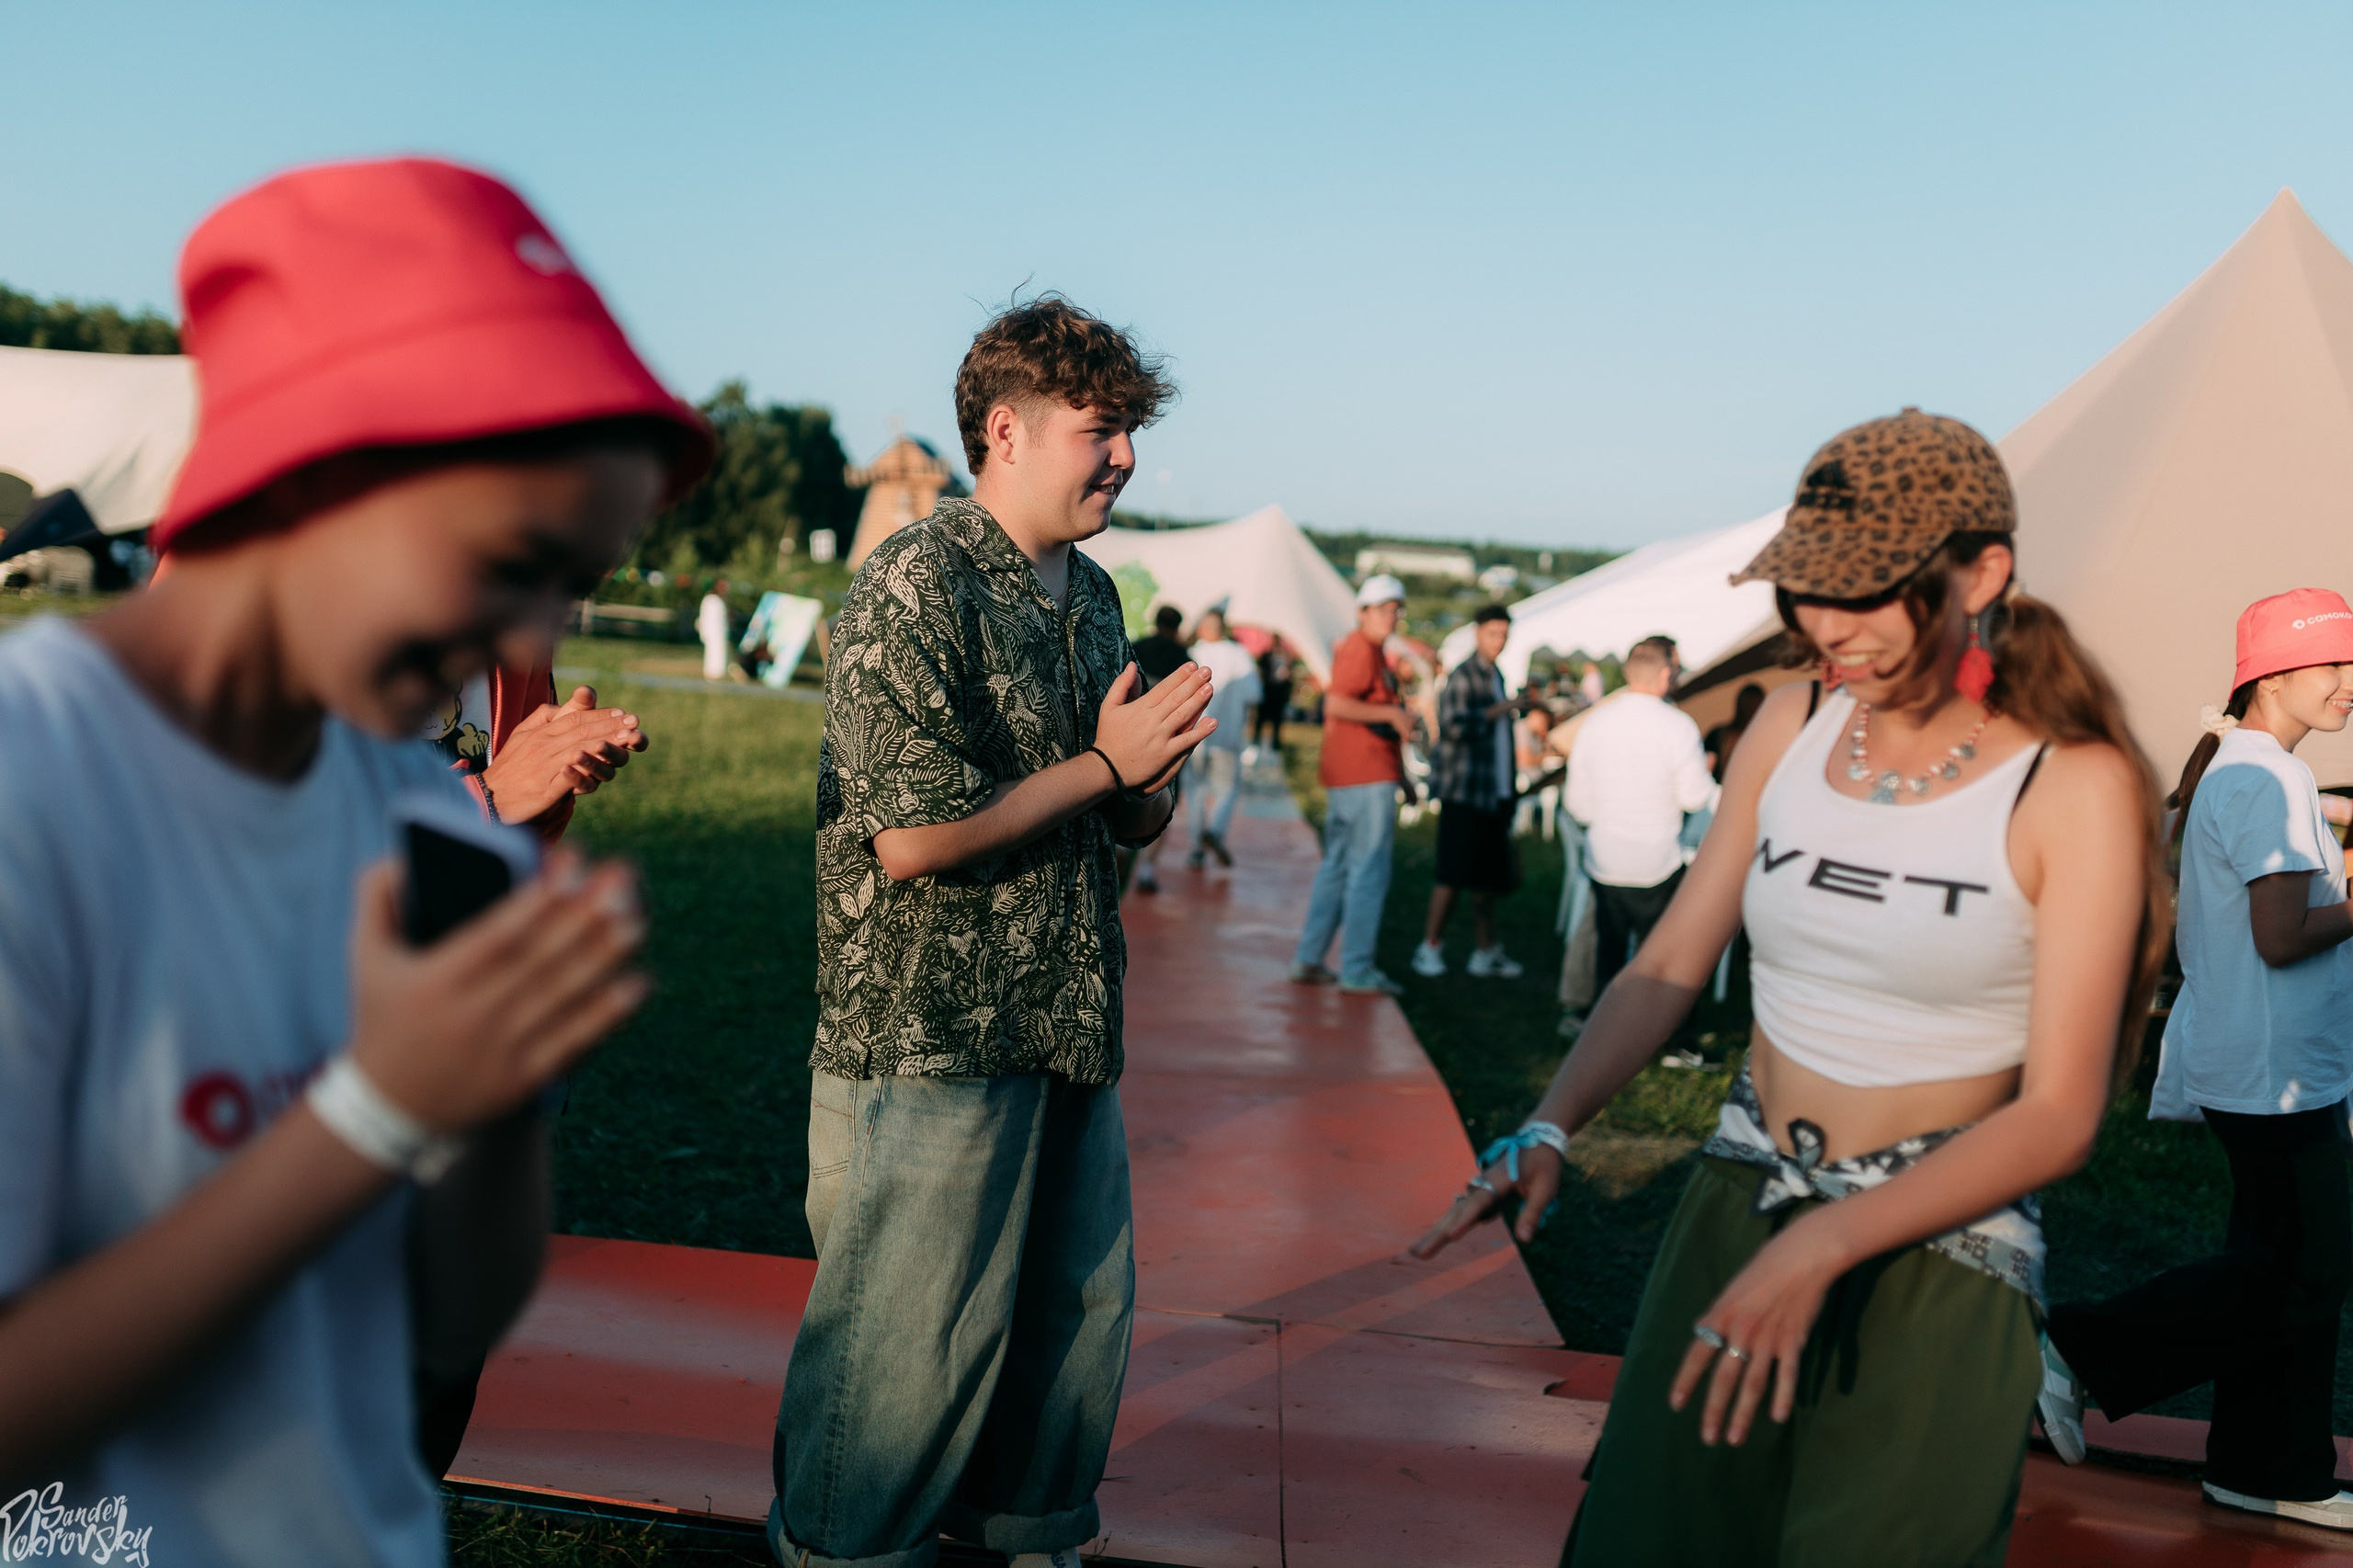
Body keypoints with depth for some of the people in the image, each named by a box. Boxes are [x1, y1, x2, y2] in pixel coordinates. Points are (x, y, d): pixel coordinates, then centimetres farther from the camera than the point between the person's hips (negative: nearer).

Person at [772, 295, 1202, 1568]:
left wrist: (1158, 769, -7)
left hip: (1069, 1029, 8)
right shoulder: (914, 587, -15)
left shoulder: (1093, 597, 12)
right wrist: (1103, 763, -14)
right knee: (911, 1344, 3)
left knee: (1080, 1308, 17)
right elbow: (912, 840, -22)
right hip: (934, 1035, -8)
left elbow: (1132, 821, 17)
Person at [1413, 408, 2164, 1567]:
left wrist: (1825, 1244, -27)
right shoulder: (1794, 724, 0)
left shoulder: (2073, 785, -14)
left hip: (1935, 1258, -4)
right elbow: (1669, 967, 3)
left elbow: (2058, 1114, -17)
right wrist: (1547, 1132, -12)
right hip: (1735, 1207, 4)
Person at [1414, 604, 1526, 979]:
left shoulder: (1495, 676, 18)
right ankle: (1430, 948, 4)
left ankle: (1485, 952, 16)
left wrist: (1511, 790, 21)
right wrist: (1499, 709, -17)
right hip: (1464, 793, -8)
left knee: (1486, 877, 10)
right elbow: (1454, 726, -23)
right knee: (1454, 875, -5)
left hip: (1495, 794, 8)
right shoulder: (1462, 676, -9)